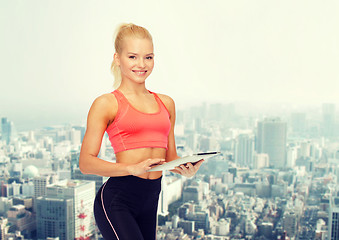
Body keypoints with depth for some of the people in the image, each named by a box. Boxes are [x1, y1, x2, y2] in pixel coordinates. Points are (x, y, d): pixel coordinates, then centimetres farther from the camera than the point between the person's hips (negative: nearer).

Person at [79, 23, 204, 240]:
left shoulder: (166, 103, 15)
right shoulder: (106, 104, -2)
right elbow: (86, 161, -7)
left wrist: (187, 169, -2)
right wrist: (132, 168, -20)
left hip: (150, 200, 6)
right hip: (116, 199, -5)